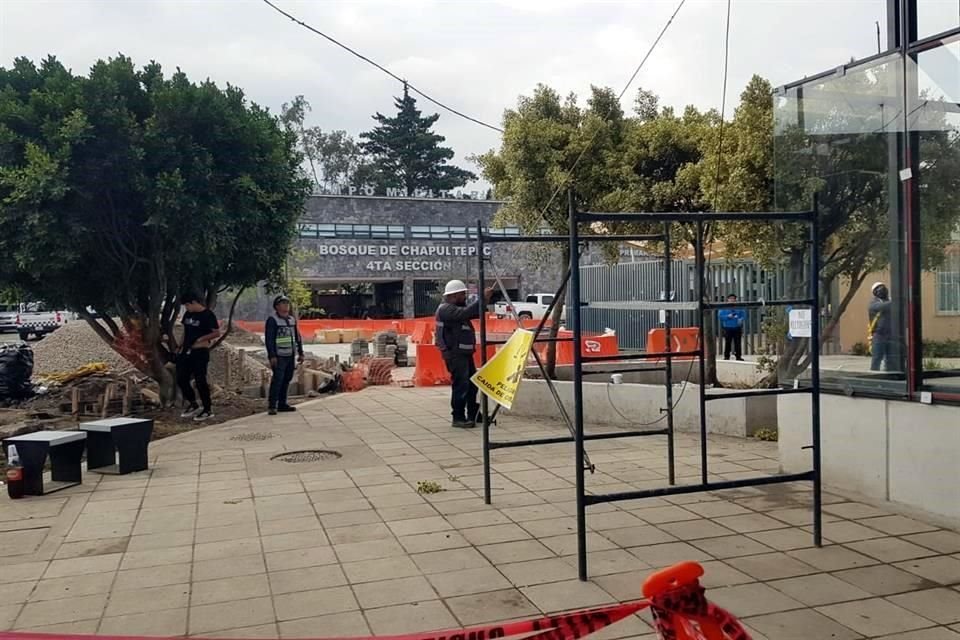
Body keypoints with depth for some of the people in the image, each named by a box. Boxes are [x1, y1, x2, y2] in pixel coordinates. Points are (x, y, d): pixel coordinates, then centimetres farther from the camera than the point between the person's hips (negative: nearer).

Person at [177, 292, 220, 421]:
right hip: (186, 352, 8)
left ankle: (207, 410, 6)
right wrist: (182, 345, 12)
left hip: (200, 352, -8)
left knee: (200, 381, -4)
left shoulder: (208, 315, -11)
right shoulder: (188, 314, 12)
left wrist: (201, 339, -20)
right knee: (181, 379, 7)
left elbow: (217, 333, -13)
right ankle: (193, 405, 22)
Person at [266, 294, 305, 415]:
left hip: (290, 355, 7)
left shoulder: (292, 319, 14)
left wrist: (300, 353, 18)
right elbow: (269, 339, -12)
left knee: (287, 379, 9)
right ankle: (272, 406, -9)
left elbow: (297, 337, 21)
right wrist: (272, 356, -18)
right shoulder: (272, 320, -7)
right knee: (277, 380, -12)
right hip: (278, 356, -7)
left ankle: (282, 404, 18)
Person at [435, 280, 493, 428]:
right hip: (455, 353, -10)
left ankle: (473, 414, 23)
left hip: (464, 353, 10)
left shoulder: (456, 308, 20)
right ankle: (458, 418, -9)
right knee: (461, 384, -12)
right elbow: (466, 313, -26)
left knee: (472, 383, 14)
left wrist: (484, 300, 2)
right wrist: (482, 298, -24)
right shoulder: (446, 309, -12)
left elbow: (475, 313, 17)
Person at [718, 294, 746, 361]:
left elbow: (744, 315, 10)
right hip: (727, 328, -2)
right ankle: (726, 356, 5)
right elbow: (720, 316, -1)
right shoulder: (724, 308, 5)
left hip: (737, 328, 2)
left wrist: (741, 319, -11)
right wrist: (728, 316, -14)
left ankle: (738, 356, 7)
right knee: (727, 343, -2)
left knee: (738, 343, 1)